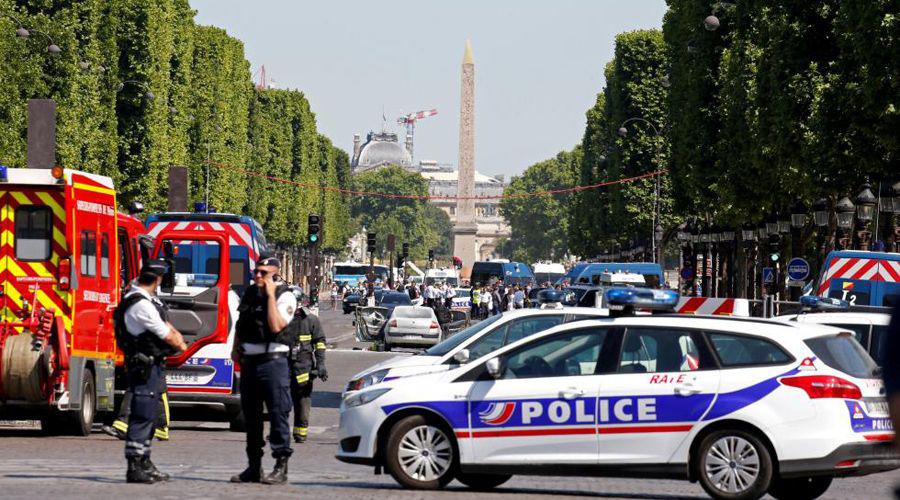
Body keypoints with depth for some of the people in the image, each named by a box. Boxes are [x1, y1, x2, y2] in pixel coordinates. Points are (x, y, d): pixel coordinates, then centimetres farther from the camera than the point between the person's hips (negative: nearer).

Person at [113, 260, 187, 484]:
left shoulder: (149, 301, 14)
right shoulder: (141, 305, -20)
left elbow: (167, 327, 16)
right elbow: (167, 336, -14)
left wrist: (176, 338, -3)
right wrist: (181, 345, 5)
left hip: (153, 366, 11)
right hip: (144, 368, -11)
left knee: (148, 416, 16)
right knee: (141, 417, -10)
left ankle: (145, 464, 24)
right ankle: (134, 468, -9)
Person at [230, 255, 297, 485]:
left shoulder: (285, 296, -6)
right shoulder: (249, 293, 14)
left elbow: (276, 326, -21)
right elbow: (240, 323, 24)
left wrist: (270, 294, -16)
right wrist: (236, 349, 10)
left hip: (273, 361, -7)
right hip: (249, 361, 7)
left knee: (278, 413, -7)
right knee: (250, 415, 10)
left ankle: (281, 466, -3)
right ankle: (253, 467, 18)